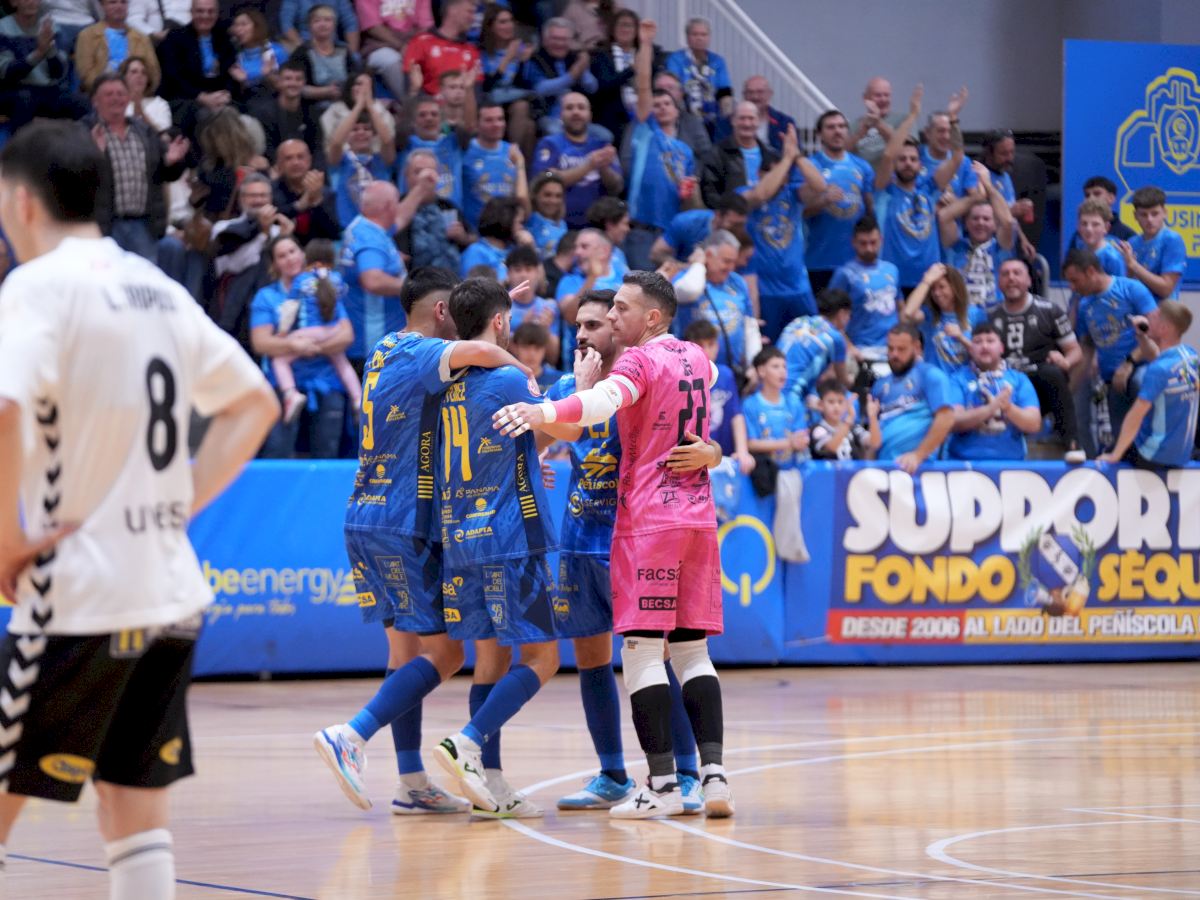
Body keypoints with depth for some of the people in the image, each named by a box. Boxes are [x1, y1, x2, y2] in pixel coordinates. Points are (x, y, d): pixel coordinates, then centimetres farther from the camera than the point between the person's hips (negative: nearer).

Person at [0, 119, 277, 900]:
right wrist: (182, 505, 14)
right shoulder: (160, 289, 13)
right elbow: (256, 404, 21)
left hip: (80, 594, -7)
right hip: (171, 589, 7)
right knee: (137, 809, 11)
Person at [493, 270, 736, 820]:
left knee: (641, 648, -6)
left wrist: (544, 413, -47)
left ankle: (663, 784, -11)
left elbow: (606, 400, -32)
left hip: (648, 521, -8)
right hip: (699, 517, 8)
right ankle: (714, 775, -1)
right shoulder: (695, 357, 14)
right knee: (691, 650, 10)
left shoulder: (641, 360, -9)